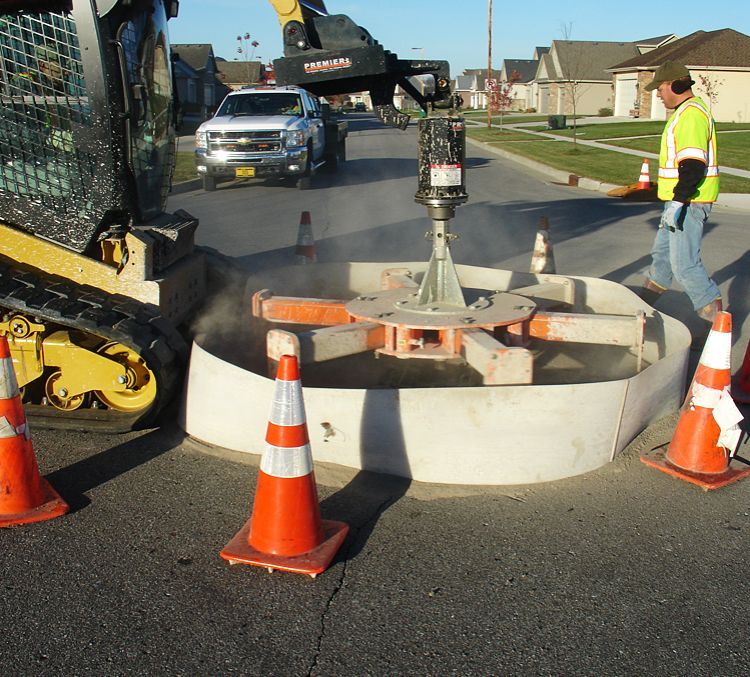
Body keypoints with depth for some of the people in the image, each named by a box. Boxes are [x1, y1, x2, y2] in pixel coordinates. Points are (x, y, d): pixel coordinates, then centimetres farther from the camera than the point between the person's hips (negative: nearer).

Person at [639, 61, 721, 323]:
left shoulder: (691, 114, -18)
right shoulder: (687, 111, 17)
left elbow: (693, 164, -26)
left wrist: (679, 201, -27)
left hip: (688, 202, -11)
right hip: (680, 201, 11)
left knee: (684, 264, -10)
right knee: (662, 252, 21)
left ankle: (717, 317, -4)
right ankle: (645, 302, 36)